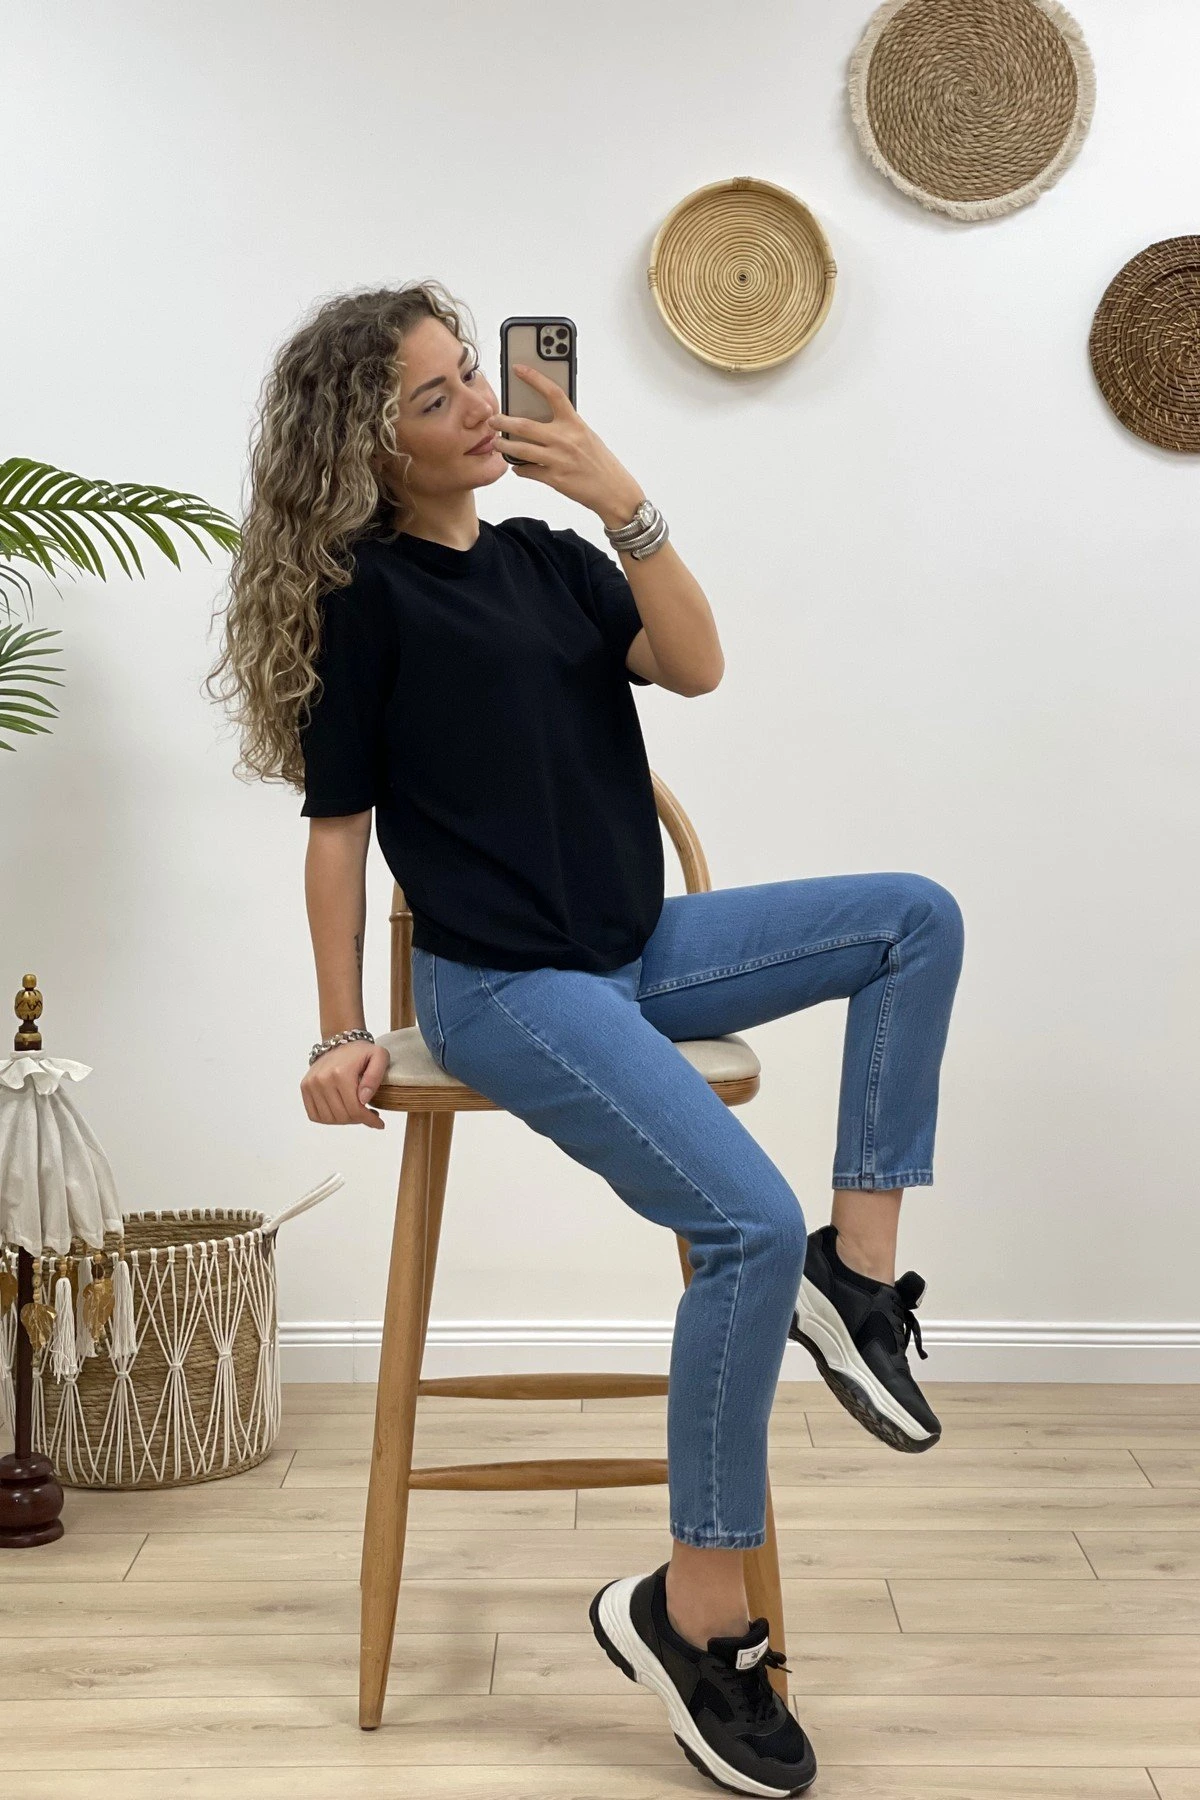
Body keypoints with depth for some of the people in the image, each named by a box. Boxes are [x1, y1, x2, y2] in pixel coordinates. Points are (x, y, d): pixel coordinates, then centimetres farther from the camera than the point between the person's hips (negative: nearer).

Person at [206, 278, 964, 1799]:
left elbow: (693, 665, -2)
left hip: (638, 952, 7)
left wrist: (622, 501, -11)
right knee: (753, 1224, -23)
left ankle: (859, 1272, -7)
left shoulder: (549, 560, 13)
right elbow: (336, 823, -4)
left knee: (916, 916, -6)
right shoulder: (366, 591, -5)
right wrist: (343, 1037, -5)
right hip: (502, 988, -7)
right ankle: (692, 1612, -11)